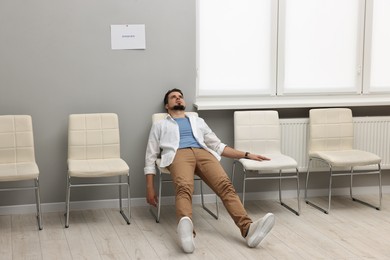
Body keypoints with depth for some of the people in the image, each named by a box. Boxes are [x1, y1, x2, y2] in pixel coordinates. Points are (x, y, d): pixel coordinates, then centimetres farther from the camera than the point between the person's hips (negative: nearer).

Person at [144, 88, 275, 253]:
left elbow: (218, 146, 33)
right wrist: (150, 188, 7)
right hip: (179, 154, -3)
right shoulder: (160, 125, 31)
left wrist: (246, 155, 20)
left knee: (225, 184, -31)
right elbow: (150, 157, 22)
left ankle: (248, 228, -52)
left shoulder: (198, 121, 39)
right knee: (184, 187, -40)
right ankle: (185, 225, -71)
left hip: (203, 153, 3)